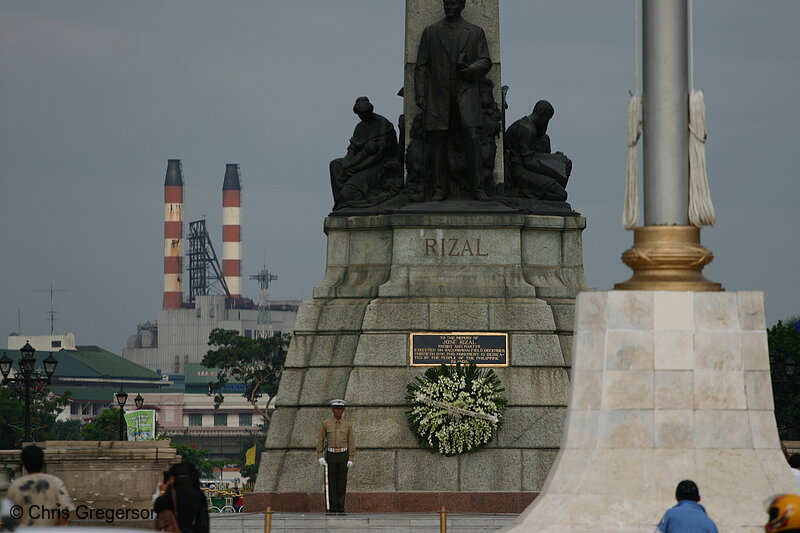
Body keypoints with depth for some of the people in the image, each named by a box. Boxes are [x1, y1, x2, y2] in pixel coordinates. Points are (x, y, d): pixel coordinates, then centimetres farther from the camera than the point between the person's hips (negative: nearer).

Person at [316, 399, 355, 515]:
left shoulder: (348, 425, 4)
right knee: (331, 483, -1)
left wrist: (351, 459, -5)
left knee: (342, 483, 1)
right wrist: (320, 457, -9)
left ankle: (341, 508, 4)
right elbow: (320, 441, 1)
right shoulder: (325, 424, 1)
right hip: (330, 456, -1)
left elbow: (351, 443, 3)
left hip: (343, 456, 1)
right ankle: (332, 508, 2)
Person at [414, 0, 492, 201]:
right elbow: (421, 66, 10)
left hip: (466, 94, -1)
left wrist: (469, 69, -13)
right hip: (438, 96, 1)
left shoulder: (475, 33, 14)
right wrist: (420, 95, 0)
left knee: (473, 137, -15)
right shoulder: (430, 32, 14)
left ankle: (477, 188, -14)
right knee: (437, 142, -4)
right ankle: (440, 189, 2)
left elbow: (485, 62, 9)